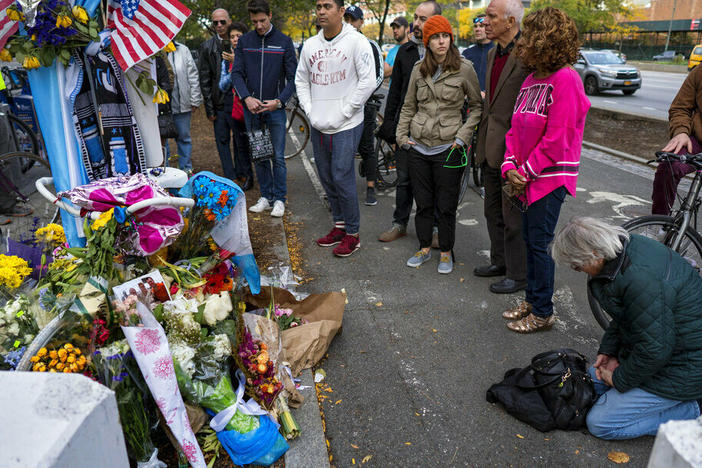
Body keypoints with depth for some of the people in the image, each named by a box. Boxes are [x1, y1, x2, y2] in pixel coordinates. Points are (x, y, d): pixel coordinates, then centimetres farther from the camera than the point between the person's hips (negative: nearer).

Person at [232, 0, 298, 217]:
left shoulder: (284, 41, 0)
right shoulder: (244, 41, 6)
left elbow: (293, 77, -2)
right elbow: (237, 73, 3)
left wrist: (279, 101, -16)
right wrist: (246, 98, -15)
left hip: (275, 108, -3)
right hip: (251, 109, 3)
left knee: (278, 157, -2)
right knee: (259, 156, 9)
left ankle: (279, 199, 9)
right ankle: (265, 197, 19)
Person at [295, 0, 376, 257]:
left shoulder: (356, 41, -6)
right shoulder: (310, 45, 11)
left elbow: (368, 82, -12)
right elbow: (301, 81, 17)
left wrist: (342, 114, -13)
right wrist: (310, 112, 2)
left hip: (346, 127, -6)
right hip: (318, 127, 6)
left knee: (342, 178, -7)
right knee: (327, 178, 12)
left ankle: (352, 234, 7)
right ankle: (339, 225, 28)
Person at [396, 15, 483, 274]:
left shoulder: (464, 69, -4)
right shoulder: (419, 69, 6)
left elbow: (477, 106, 3)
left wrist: (463, 135, -7)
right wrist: (401, 135, 7)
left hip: (448, 148, -3)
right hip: (418, 146, 3)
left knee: (446, 206, 4)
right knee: (423, 203, 11)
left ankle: (446, 252, 21)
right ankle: (424, 248, 27)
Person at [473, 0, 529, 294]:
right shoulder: (492, 54, 12)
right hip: (491, 148, 9)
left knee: (513, 218, 3)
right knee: (493, 211, 20)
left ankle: (518, 275, 19)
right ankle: (499, 261, 37)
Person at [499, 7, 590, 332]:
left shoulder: (565, 79, -14)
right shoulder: (531, 80, 12)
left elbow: (556, 139, -19)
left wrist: (526, 171, -12)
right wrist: (510, 166, -1)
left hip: (551, 177, -8)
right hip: (527, 177, 8)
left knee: (539, 242, -3)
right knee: (529, 238, 14)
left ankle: (543, 313, 12)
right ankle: (532, 300, 29)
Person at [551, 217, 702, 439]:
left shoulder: (639, 278, -35)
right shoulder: (627, 246, -3)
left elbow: (656, 350, -28)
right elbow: (625, 313, 11)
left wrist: (620, 379, -12)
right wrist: (609, 349, 7)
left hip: (682, 368, -10)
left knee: (601, 424, -6)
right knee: (593, 381, 18)